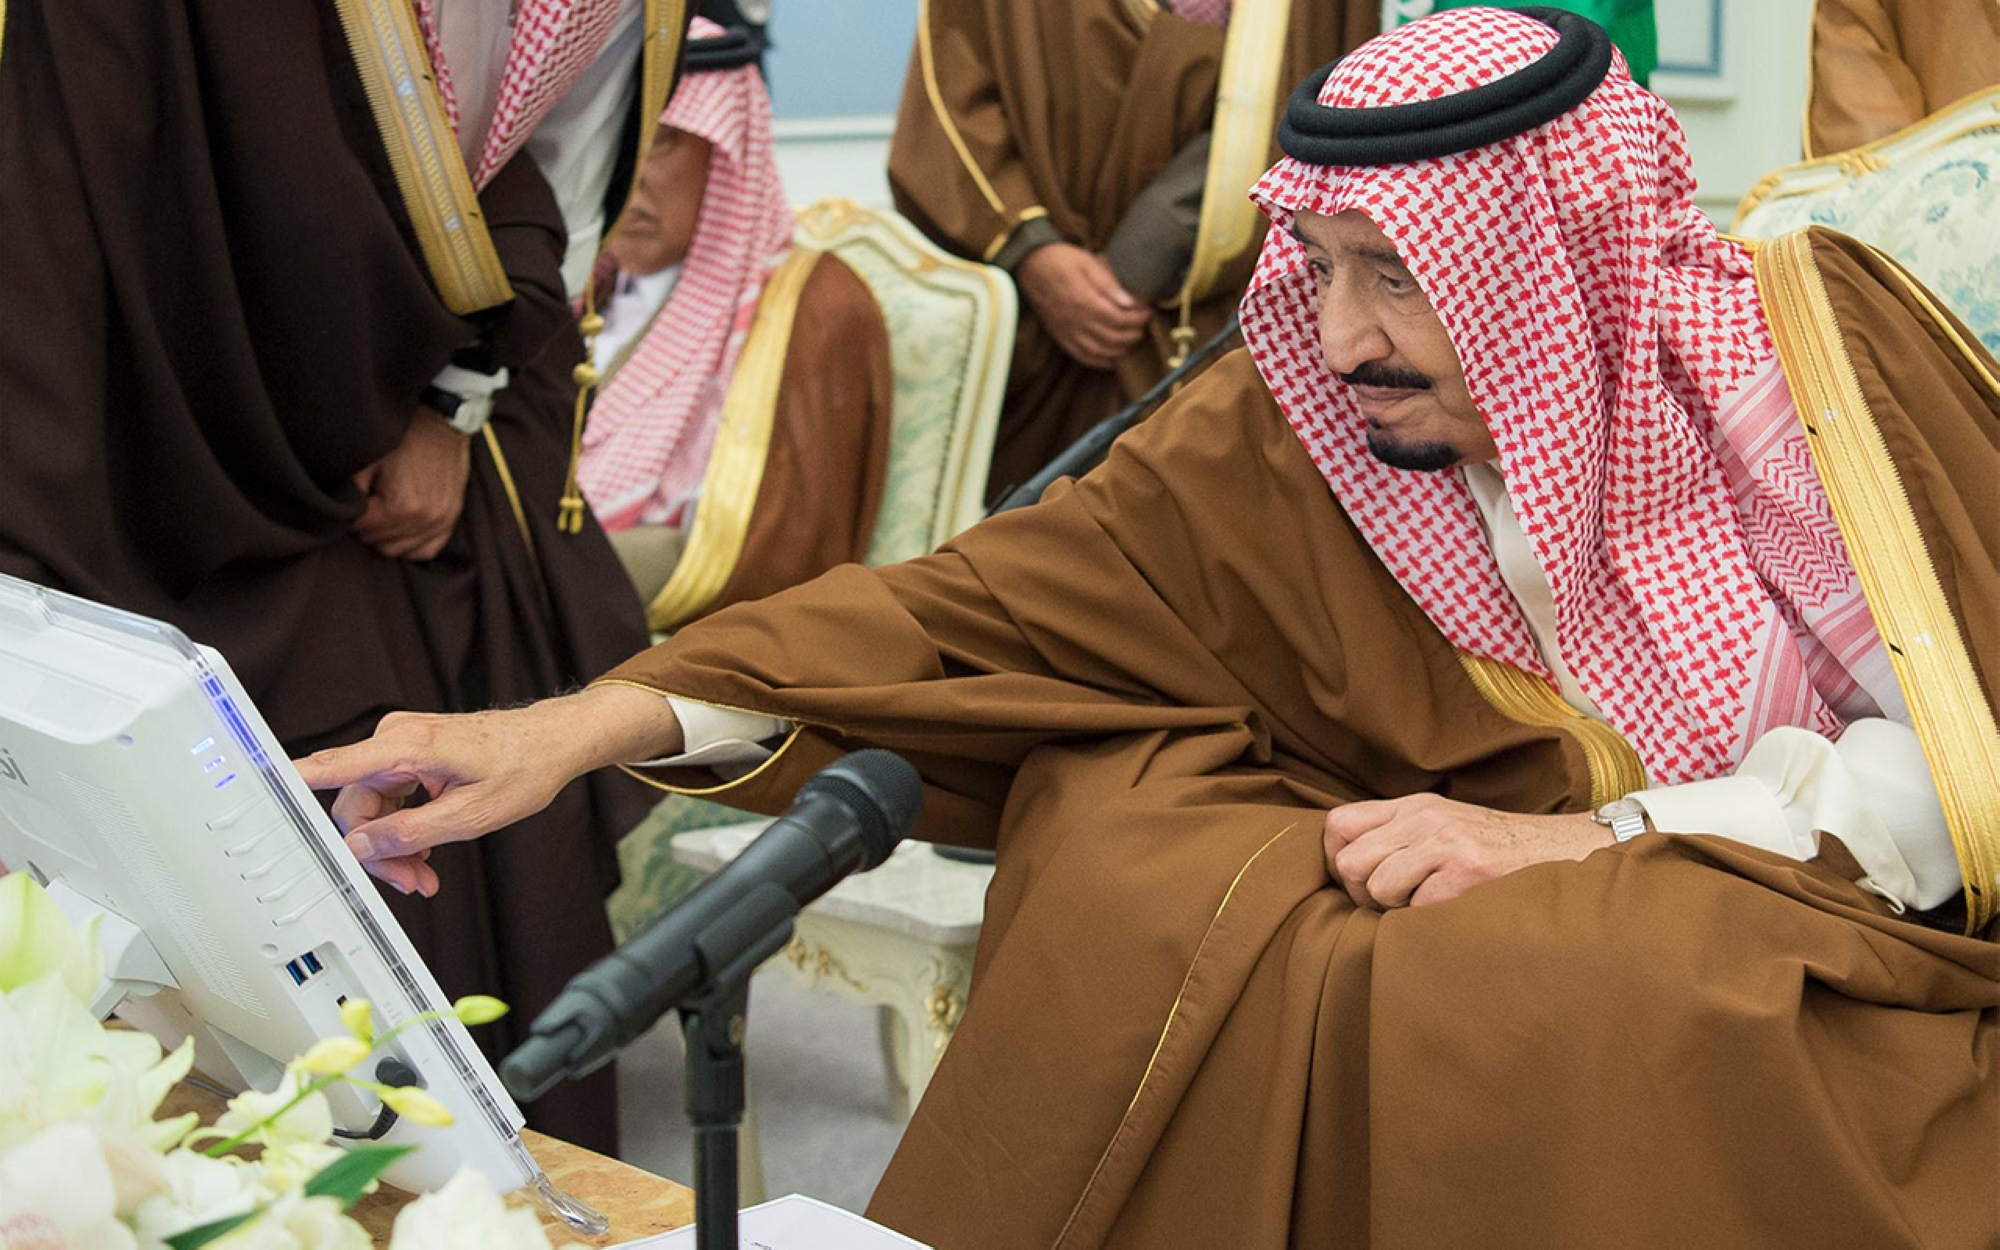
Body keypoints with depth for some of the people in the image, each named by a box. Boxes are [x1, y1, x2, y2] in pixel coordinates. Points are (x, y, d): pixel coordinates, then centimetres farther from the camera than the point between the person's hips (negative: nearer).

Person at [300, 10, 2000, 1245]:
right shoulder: (1291, 430, -7)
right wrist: (614, 719, -23)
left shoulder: (1826, 352, -12)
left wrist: (1581, 841, -21)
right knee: (1141, 870, -23)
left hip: (1817, 944, -2)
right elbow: (1002, 594, -12)